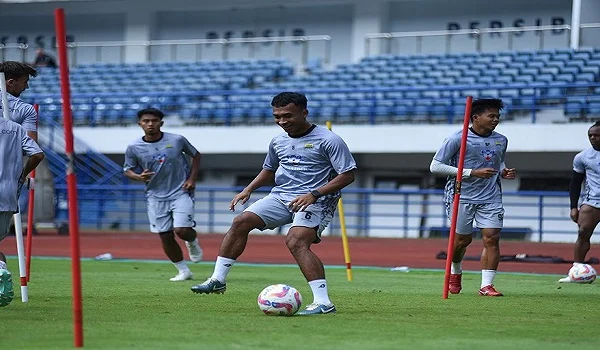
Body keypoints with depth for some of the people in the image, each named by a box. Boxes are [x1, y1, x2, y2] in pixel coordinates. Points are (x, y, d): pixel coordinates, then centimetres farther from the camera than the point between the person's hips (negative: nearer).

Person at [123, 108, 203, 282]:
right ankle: (183, 271, 18)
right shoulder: (134, 148, -5)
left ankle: (193, 242, 19)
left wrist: (192, 179, -1)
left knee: (182, 230, -18)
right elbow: (128, 169, 8)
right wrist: (139, 177, -15)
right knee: (165, 236, 1)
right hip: (156, 196, 2)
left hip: (181, 192, -2)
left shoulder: (177, 140, -6)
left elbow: (196, 155, 10)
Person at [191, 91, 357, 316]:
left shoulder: (328, 141, -9)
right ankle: (218, 280, -1)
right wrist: (248, 190, 13)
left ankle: (323, 302, -32)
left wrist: (314, 194, -21)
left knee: (295, 241, -30)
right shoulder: (278, 141, 13)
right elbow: (269, 170, 31)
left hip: (316, 202, -7)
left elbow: (347, 175, -12)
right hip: (281, 196, 7)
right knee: (241, 222, -7)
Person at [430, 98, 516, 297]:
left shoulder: (501, 141, 10)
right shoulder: (458, 139, -8)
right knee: (463, 239, 4)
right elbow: (435, 166, -11)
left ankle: (487, 285, -7)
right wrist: (472, 173, -16)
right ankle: (455, 273, 35)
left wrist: (503, 172, 3)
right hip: (462, 196, -4)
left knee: (492, 237, -11)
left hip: (491, 198, 4)